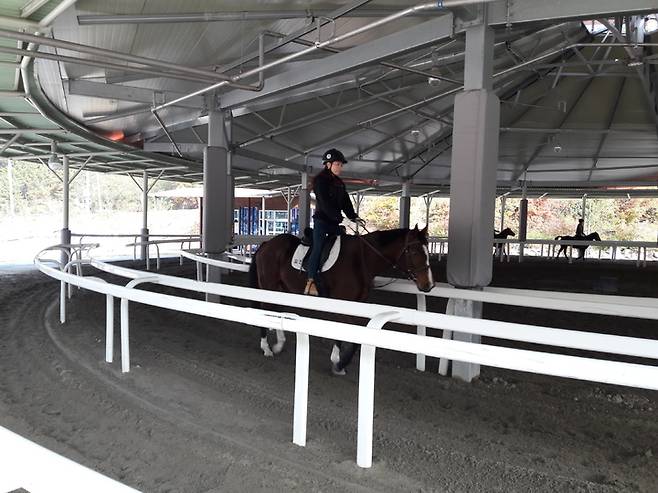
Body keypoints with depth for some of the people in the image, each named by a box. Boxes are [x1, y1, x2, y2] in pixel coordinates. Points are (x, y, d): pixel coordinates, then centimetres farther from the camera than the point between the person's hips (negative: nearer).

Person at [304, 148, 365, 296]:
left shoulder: (340, 183, 16)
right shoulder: (320, 180, -8)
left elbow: (346, 202, 12)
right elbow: (325, 202, -19)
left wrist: (353, 217, -4)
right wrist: (339, 217, -26)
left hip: (335, 221, 8)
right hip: (322, 219, -8)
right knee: (318, 247, -15)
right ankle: (311, 280, -15)